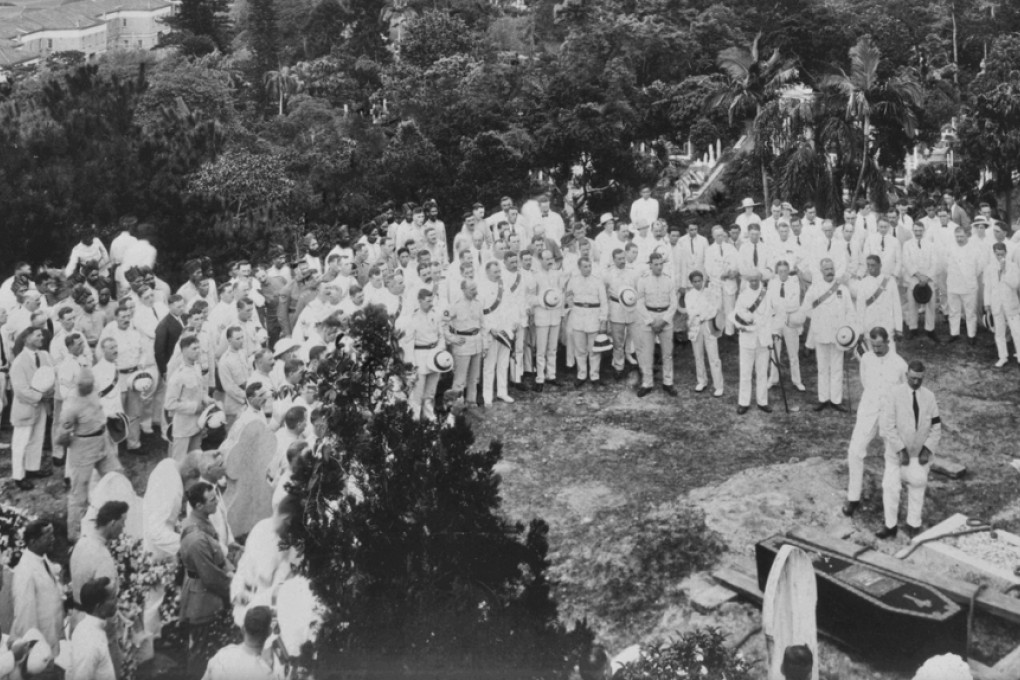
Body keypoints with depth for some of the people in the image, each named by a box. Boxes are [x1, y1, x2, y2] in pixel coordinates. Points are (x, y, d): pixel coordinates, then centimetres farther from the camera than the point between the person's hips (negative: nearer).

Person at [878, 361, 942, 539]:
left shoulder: (929, 396, -4)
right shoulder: (895, 393, -14)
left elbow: (936, 427, 1)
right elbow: (887, 425, -17)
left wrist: (927, 449, -11)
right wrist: (901, 450, -20)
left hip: (919, 452, 2)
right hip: (897, 451, -2)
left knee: (917, 484, 7)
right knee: (890, 486, -5)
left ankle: (913, 525, 18)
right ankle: (890, 526, 6)